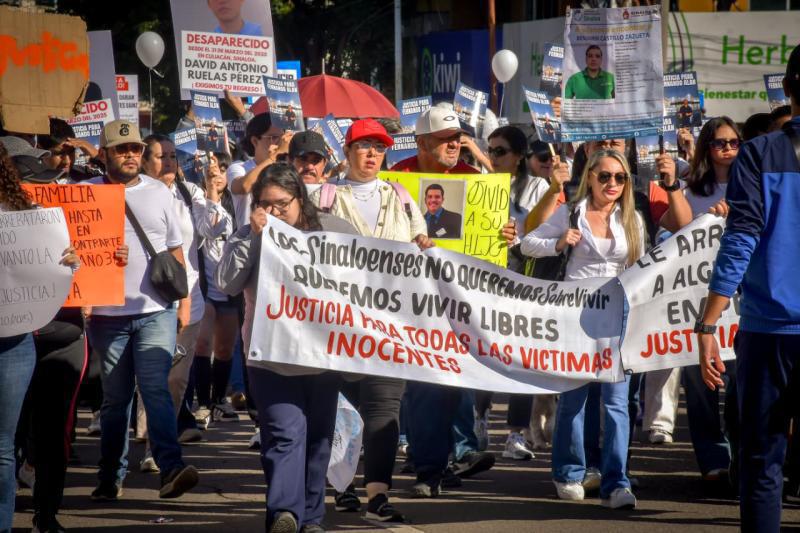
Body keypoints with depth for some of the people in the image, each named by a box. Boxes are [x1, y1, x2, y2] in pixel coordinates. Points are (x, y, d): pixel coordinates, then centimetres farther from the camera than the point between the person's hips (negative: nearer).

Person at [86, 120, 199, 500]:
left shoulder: (158, 192, 8)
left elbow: (175, 250, 13)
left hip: (156, 312, 0)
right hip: (107, 313, 0)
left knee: (155, 388, -12)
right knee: (115, 397, 7)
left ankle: (171, 468, -20)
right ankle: (110, 478, 13)